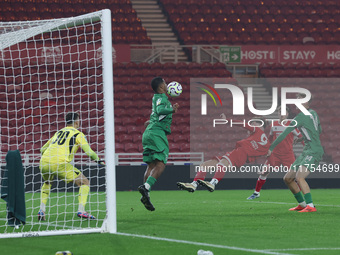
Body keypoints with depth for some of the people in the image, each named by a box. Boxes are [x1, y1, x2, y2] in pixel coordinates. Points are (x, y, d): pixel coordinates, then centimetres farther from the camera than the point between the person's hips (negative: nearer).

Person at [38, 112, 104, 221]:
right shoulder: (78, 134, 10)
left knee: (47, 183, 35)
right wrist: (98, 160, 19)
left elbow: (42, 149, 31)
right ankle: (81, 210, -8)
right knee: (84, 182, 7)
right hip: (59, 163, -6)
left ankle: (42, 210, 19)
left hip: (43, 163, 6)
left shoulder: (58, 133, 27)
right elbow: (89, 152, 1)